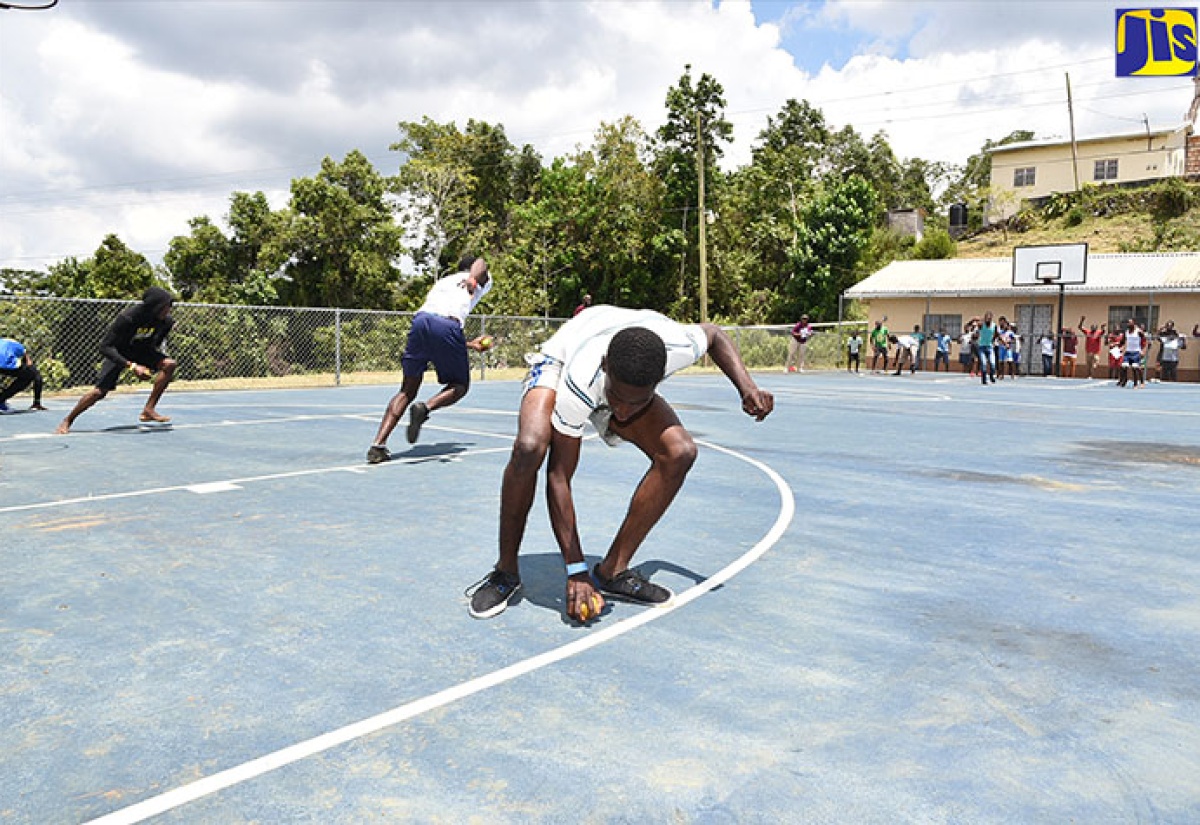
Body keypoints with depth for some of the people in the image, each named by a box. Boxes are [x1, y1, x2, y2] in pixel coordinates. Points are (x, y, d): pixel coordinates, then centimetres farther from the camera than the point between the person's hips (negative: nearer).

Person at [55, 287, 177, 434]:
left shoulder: (165, 321, -20)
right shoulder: (127, 317, -34)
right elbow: (105, 347, -32)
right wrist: (131, 366, -42)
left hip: (143, 351, 4)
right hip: (119, 353, -4)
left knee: (170, 364, -21)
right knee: (100, 390, -14)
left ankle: (149, 409, -17)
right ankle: (67, 420, 10)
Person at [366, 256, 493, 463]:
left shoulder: (441, 281, 41)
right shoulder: (482, 280, 29)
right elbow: (481, 263, 6)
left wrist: (470, 344, 51)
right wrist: (473, 280, -12)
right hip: (448, 325, -5)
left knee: (407, 391, 11)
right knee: (460, 385, 15)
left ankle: (378, 445, -2)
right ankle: (426, 407, -15)